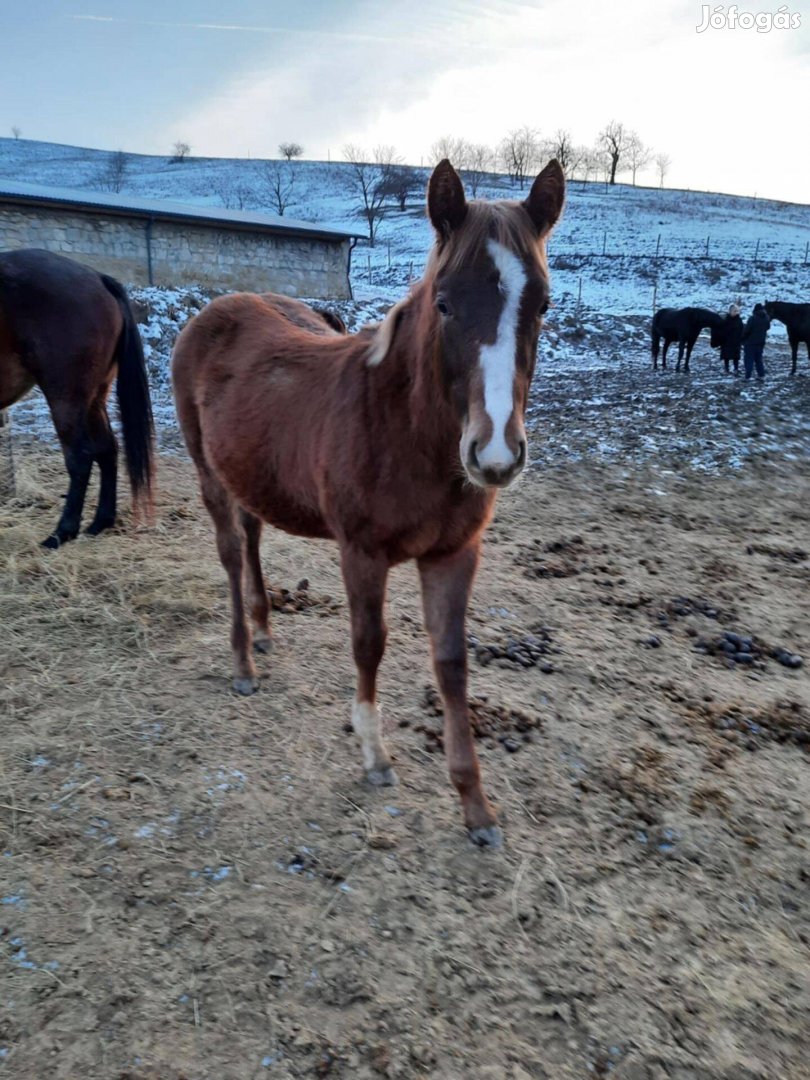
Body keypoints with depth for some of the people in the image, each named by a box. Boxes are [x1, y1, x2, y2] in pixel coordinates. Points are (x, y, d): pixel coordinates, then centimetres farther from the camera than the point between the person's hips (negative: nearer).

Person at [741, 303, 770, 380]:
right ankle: (761, 375, 16)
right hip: (761, 342, 6)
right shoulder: (766, 319, 4)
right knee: (758, 359, 17)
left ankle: (747, 376, -7)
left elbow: (746, 330, -17)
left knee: (749, 360, -2)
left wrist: (743, 339, -4)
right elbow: (767, 328, 16)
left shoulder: (753, 319, -19)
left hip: (750, 342, -6)